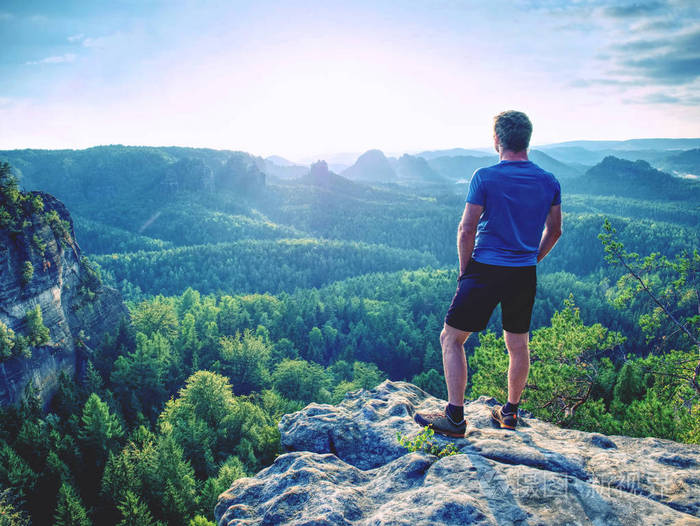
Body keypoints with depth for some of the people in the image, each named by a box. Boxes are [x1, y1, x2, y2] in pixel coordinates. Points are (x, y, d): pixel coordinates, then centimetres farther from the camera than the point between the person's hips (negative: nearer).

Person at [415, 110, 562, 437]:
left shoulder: (485, 177, -10)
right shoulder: (549, 182, 5)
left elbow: (466, 230, -11)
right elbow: (554, 230, 13)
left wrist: (464, 270, 1)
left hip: (485, 271, -5)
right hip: (525, 275, 6)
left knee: (451, 338, 5)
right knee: (518, 345, 17)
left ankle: (455, 418, 4)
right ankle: (510, 413, 31)